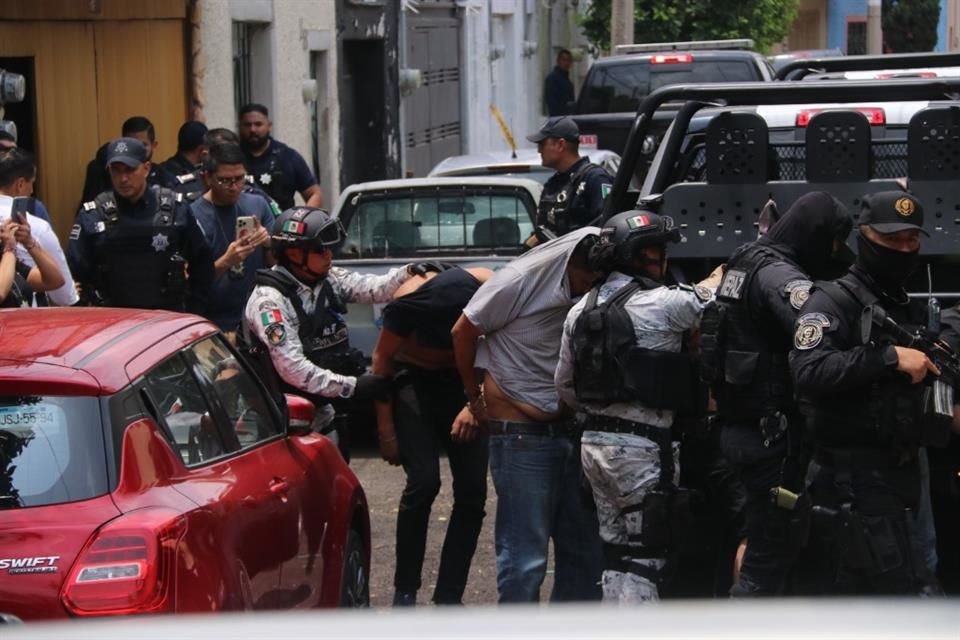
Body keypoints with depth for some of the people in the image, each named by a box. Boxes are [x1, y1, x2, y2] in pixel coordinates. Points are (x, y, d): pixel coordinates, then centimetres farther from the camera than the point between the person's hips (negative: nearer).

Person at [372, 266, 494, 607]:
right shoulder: (409, 303, -29)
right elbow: (382, 359, -13)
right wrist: (386, 429, -10)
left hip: (463, 381, 3)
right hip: (413, 380, -3)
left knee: (472, 490, -5)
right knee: (423, 482, -17)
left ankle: (449, 596, 5)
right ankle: (405, 592, -3)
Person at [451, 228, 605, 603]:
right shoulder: (522, 281, -14)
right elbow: (463, 332, -1)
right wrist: (476, 399, 10)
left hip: (572, 431, 6)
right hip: (522, 435, -6)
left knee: (585, 551, 11)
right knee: (525, 557, -3)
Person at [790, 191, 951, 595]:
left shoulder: (914, 312, 19)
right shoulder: (834, 301, -8)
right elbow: (808, 371, -25)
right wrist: (888, 357, -26)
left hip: (901, 471, 8)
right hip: (856, 474, -8)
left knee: (855, 590, 13)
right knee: (899, 588, -15)